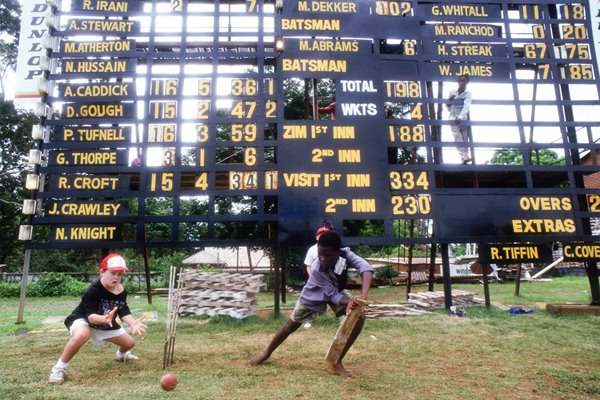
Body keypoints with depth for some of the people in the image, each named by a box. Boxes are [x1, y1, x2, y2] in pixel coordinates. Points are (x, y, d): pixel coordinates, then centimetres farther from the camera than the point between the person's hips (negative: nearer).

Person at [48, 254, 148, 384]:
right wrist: (104, 319, -57)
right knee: (82, 335, -43)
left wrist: (133, 323, -32)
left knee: (130, 342, 6)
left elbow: (124, 311, -12)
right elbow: (91, 316, -36)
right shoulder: (92, 291, -32)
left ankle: (121, 354, 47)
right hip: (82, 320, -6)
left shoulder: (121, 291, -12)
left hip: (105, 324, 7)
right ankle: (60, 367, -19)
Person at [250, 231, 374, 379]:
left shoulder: (345, 254, -35)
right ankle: (267, 352, 40)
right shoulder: (317, 269, -40)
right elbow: (333, 296, -34)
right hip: (314, 296, -3)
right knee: (290, 325, 10)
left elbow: (365, 266, -49)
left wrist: (363, 296, -62)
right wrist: (350, 301, -54)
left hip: (338, 292, 3)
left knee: (359, 317, -18)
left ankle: (336, 362, -4)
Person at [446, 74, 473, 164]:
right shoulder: (452, 92, 9)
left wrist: (460, 117, -35)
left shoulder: (468, 93, 1)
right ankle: (464, 157, -27)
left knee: (464, 139, -4)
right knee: (458, 138, -16)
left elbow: (466, 106, -18)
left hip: (464, 119, -1)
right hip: (453, 119, 1)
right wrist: (449, 100, -5)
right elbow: (448, 108, 17)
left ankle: (464, 158, -4)